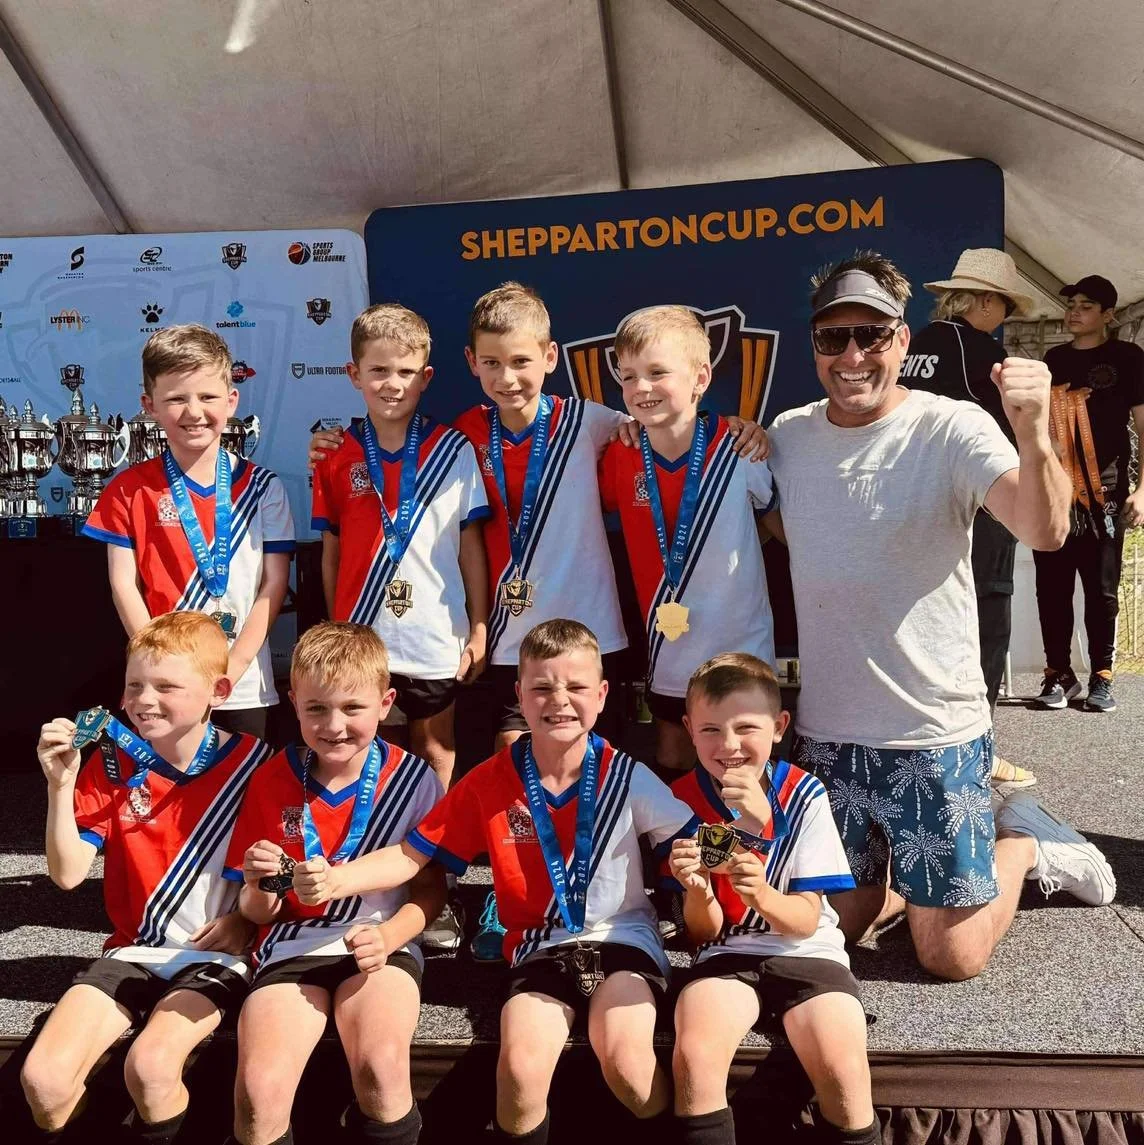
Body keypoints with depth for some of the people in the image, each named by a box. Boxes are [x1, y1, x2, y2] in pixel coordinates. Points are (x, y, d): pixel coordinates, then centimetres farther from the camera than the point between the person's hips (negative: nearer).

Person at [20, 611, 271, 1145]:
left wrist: (246, 918, -14)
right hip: (132, 950, 3)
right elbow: (67, 873, -5)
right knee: (43, 1075, -16)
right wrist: (61, 783, -15)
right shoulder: (110, 766, 0)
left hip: (217, 955, -3)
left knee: (150, 1065, -27)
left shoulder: (253, 760, -8)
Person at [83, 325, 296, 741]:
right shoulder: (129, 489, 1)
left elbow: (274, 585, -2)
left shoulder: (262, 487, 0)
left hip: (245, 687, 1)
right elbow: (124, 585, -1)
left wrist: (230, 670, -10)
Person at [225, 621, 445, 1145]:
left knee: (380, 1069, -29)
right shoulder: (270, 781, 2)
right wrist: (262, 886, -16)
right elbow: (257, 912, 8)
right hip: (293, 945, 2)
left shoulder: (413, 778, -4)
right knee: (259, 1091, -24)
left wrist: (389, 935, -16)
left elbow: (431, 889, 3)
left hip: (382, 943, -1)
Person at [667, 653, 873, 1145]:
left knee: (844, 1070, -26)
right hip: (726, 955, 1)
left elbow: (805, 921, -8)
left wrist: (760, 895, -30)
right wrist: (697, 890, -26)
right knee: (694, 1055, -27)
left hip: (807, 953, 0)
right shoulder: (683, 801, -6)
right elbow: (704, 930, -3)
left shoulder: (804, 796, -10)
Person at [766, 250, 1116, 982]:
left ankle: (1023, 844, 33)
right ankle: (910, 874, 43)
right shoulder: (788, 435, 1)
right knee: (837, 924, 16)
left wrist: (1034, 436, -47)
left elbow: (1046, 532, -27)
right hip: (826, 730, 4)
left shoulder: (953, 429, -13)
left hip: (934, 733, -4)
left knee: (952, 958, 7)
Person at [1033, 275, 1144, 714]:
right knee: (1052, 586, 2)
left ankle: (1101, 677, 10)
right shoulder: (1054, 359, 16)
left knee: (1102, 588, 1)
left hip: (1103, 493, -3)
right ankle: (1059, 673, 11)